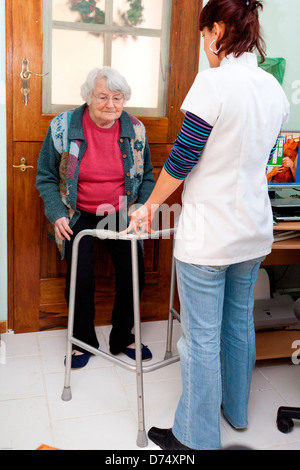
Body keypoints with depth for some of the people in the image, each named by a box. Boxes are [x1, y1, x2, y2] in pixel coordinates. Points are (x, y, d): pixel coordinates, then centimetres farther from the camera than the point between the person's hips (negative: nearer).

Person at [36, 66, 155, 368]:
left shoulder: (135, 129, -2)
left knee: (134, 274, -4)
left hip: (121, 215, 2)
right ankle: (83, 341, 16)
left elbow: (146, 177, 9)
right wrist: (57, 215, -13)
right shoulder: (62, 127, -9)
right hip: (79, 216, -2)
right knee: (81, 279, -12)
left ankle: (123, 339, 22)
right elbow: (46, 177, -2)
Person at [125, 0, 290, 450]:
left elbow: (181, 159, -15)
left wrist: (151, 204, 0)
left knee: (202, 338, 4)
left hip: (209, 235, -8)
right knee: (240, 322, 22)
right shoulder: (274, 89, 5)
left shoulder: (214, 83, -18)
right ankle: (236, 408, 42)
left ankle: (196, 437, 20)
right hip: (254, 229, 8)